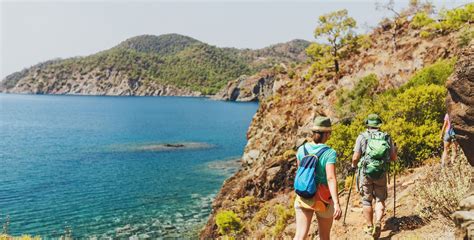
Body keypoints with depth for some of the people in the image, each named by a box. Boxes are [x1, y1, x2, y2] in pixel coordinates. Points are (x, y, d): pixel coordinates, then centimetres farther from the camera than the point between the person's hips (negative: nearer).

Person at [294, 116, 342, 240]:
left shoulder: (302, 149, -2)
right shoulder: (329, 153, -17)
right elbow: (331, 178, -28)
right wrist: (336, 204, -34)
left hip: (303, 197, 3)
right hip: (323, 200, -3)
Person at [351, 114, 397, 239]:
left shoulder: (362, 137, -3)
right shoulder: (387, 137, 3)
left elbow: (355, 157, -7)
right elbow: (394, 157, 6)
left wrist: (354, 166, 13)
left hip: (365, 172, -1)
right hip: (381, 173, 1)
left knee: (366, 200, 11)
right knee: (380, 199, 13)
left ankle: (370, 227, 19)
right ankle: (378, 222, -7)